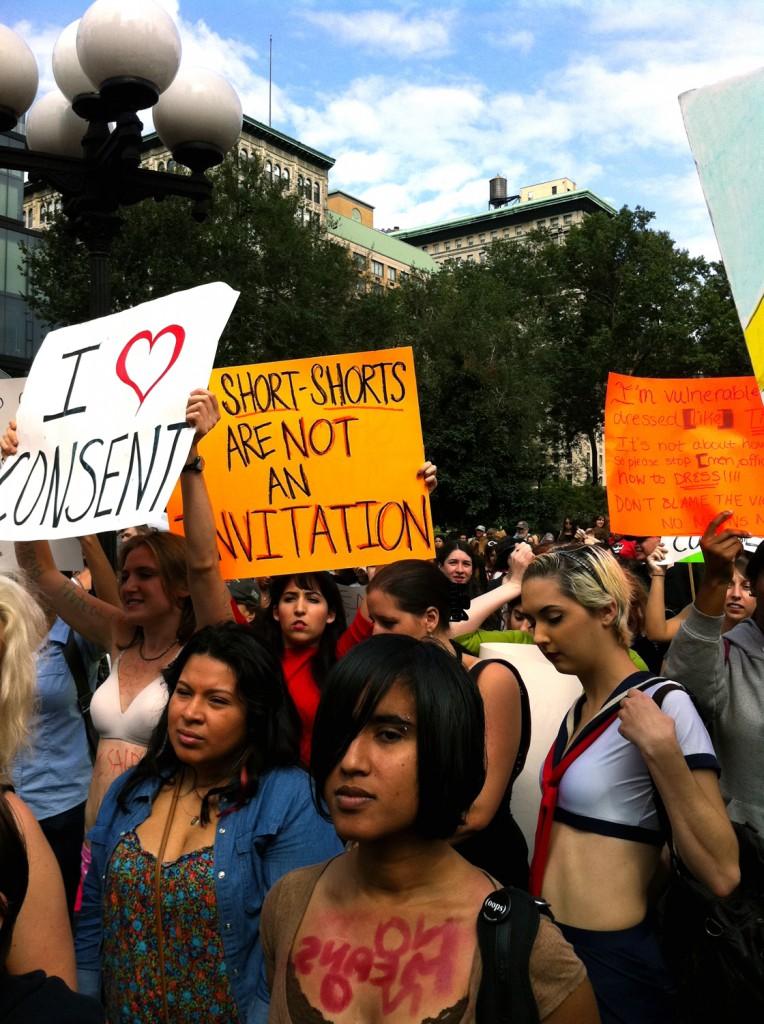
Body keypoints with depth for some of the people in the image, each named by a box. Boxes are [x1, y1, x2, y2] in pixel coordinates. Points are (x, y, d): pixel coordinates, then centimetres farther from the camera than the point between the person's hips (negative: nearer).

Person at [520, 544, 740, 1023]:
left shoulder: (663, 706, -18)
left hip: (612, 961, -7)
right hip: (552, 943, 7)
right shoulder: (580, 708, 5)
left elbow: (722, 874, -24)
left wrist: (662, 752, -31)